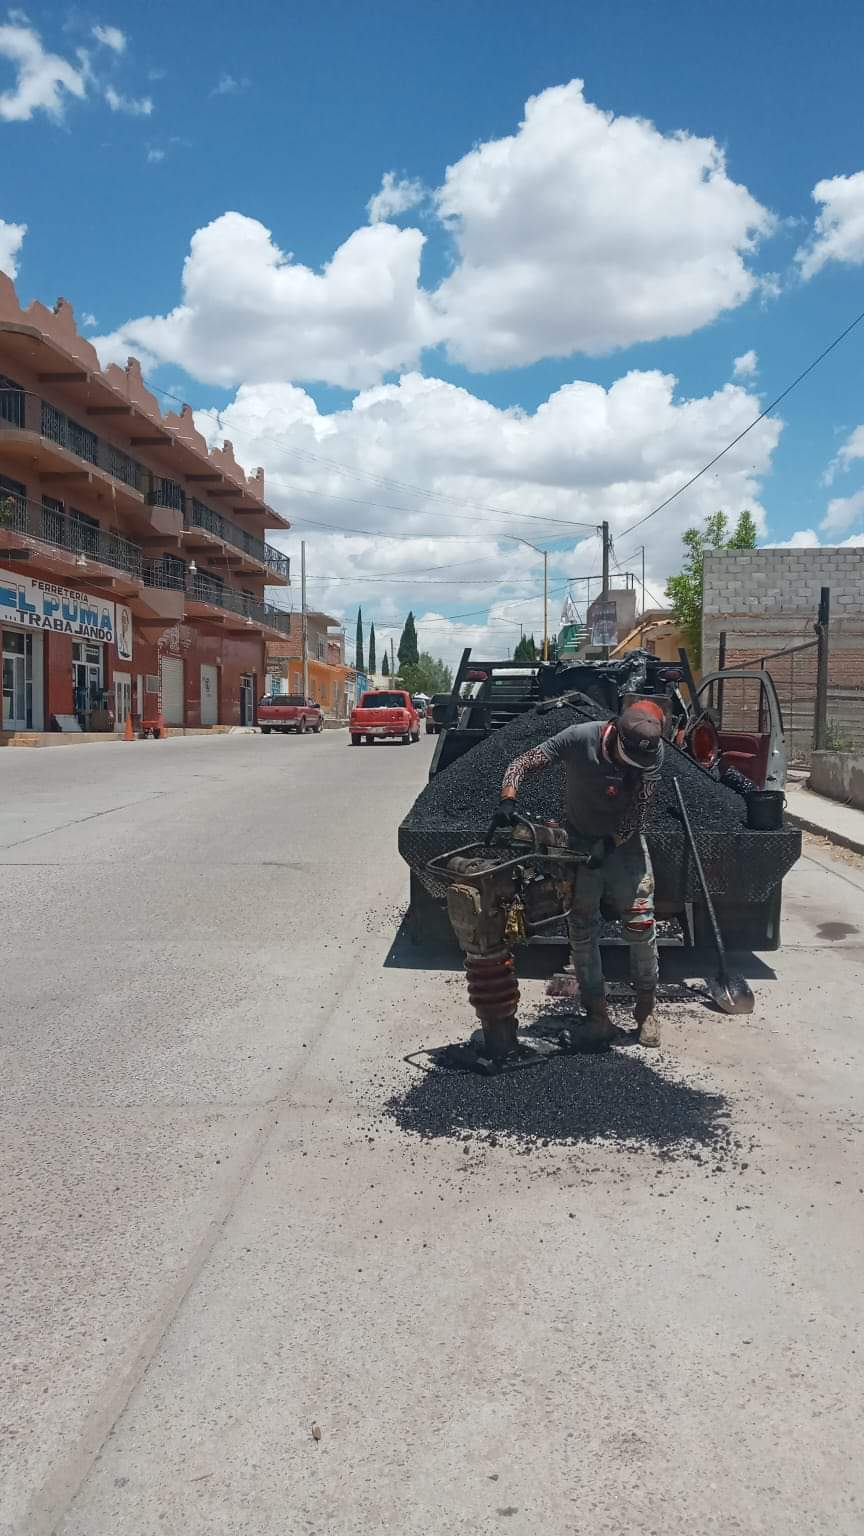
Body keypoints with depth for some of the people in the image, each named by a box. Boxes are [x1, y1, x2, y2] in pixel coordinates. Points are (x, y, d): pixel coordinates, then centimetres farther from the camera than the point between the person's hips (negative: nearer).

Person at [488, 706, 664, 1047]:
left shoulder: (653, 750, -19)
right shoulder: (579, 738, -24)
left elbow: (639, 807, -19)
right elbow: (521, 764, -19)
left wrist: (610, 843, -30)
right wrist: (508, 801, -36)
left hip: (625, 841, 1)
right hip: (580, 842, 0)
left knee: (641, 925, -4)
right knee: (583, 929, 1)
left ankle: (646, 1008, 14)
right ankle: (597, 1011, 14)